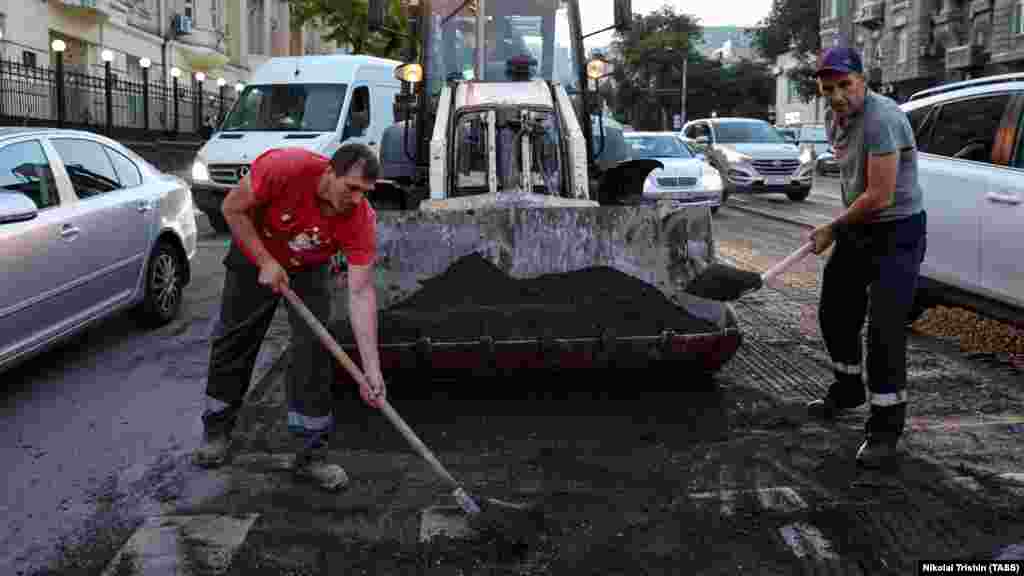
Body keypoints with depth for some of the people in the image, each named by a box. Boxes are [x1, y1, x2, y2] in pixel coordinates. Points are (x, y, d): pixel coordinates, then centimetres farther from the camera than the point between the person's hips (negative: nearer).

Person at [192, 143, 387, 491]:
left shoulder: (361, 218, -31)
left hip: (309, 270, 1)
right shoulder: (285, 167, -37)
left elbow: (361, 293, -31)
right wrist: (266, 263, -27)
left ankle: (312, 454, 1)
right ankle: (216, 430, 29)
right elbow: (233, 209, -21)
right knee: (233, 342, 9)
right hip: (254, 257, 0)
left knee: (314, 350, -9)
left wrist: (372, 369, -35)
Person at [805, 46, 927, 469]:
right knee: (835, 314, 18)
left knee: (884, 330, -13)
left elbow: (880, 196, -26)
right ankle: (848, 390, 40)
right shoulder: (834, 119, 4)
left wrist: (833, 229, -13)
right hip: (857, 228, 9)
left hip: (896, 232, -9)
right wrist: (841, 227, 10)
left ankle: (885, 430, -3)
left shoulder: (881, 119, -25)